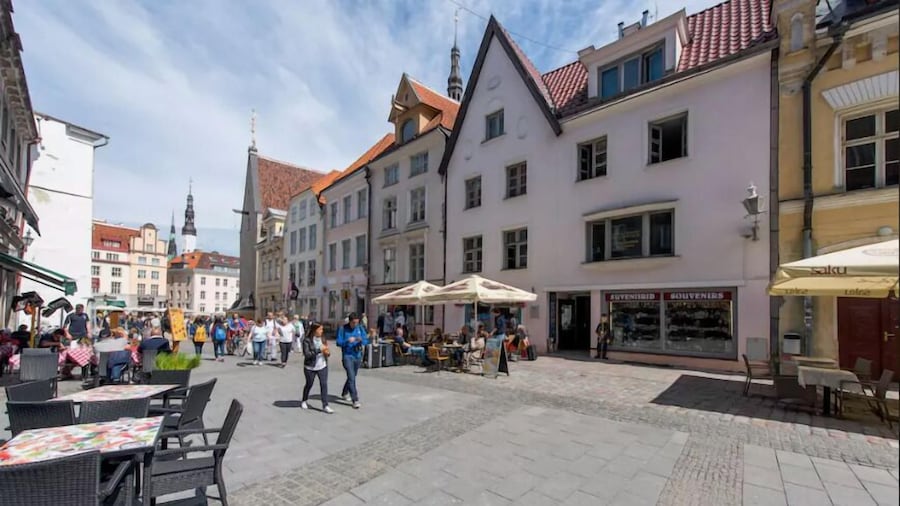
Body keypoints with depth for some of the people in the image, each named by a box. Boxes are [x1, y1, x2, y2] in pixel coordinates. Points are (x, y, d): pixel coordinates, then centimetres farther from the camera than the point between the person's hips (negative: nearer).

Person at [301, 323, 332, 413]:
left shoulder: (322, 339, 3)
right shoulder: (307, 340, -14)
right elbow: (307, 354, -22)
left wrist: (328, 353, -8)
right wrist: (319, 350, -27)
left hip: (323, 366, 4)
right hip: (310, 368, -3)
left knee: (324, 384, -4)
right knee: (309, 385, 15)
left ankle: (325, 406, 2)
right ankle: (304, 401, 40)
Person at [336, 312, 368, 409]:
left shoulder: (360, 328, 1)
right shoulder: (343, 329, -8)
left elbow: (366, 340, 1)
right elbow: (339, 343, -10)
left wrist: (361, 340, -21)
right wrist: (348, 341, -26)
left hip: (358, 356, 5)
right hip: (347, 356, -5)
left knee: (352, 377, 18)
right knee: (351, 377, -13)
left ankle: (344, 394, 41)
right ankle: (355, 400, -8)